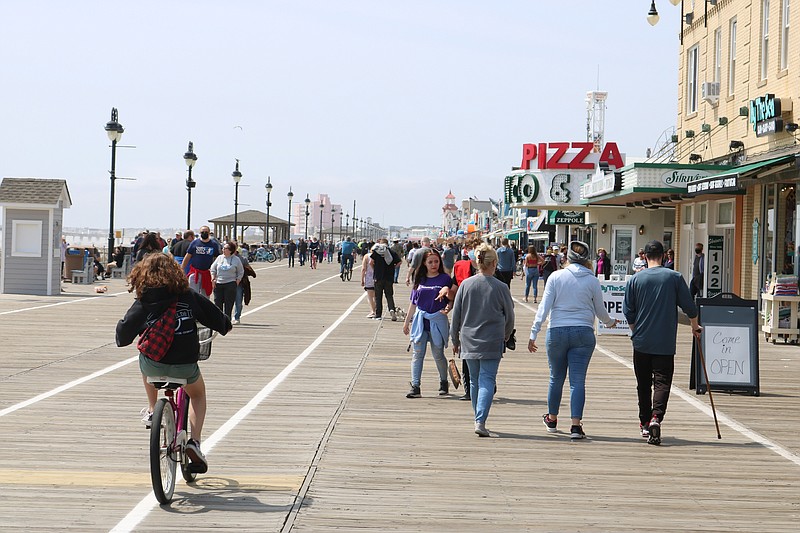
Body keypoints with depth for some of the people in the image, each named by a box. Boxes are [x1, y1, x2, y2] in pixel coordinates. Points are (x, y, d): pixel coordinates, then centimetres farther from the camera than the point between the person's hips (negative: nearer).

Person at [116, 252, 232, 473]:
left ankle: (152, 410, 40)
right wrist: (225, 326, 26)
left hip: (154, 365, 0)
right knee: (198, 394, 30)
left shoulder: (143, 304, -5)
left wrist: (122, 337, 16)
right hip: (185, 366, 0)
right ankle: (195, 441, 10)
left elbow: (124, 333, -8)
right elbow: (215, 317, 3)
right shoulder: (188, 297, -2)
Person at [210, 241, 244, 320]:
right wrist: (213, 279, 4)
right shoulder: (219, 258, 9)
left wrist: (237, 282, -1)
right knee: (218, 302, 2)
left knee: (228, 304, -3)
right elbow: (213, 269, 15)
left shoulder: (236, 259, 2)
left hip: (230, 284, -3)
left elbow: (240, 272, 8)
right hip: (218, 284, 3)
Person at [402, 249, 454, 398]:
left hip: (438, 320, -3)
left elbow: (454, 299, 1)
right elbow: (413, 303, 16)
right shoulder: (420, 279, 10)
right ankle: (415, 387, -4)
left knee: (438, 355, 3)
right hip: (420, 320, 3)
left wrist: (447, 291, -20)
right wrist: (406, 322, 17)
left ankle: (444, 383, 25)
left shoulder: (445, 279, 1)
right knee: (418, 353, -3)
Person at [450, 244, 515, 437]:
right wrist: (505, 336, 23)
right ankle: (480, 421, -18)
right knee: (487, 380, -3)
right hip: (492, 342, -3)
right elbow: (509, 316, 4)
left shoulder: (465, 285, -1)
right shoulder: (501, 288, -6)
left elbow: (456, 314, 4)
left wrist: (455, 339, 16)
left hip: (469, 341, 3)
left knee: (475, 381, 15)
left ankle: (479, 419, 24)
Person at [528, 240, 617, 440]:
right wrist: (610, 322, 31)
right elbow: (601, 311, 9)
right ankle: (576, 425, -8)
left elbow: (544, 307, -5)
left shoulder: (556, 277, -1)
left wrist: (534, 334, -3)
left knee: (556, 378, 14)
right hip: (583, 333, 0)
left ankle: (552, 419, 30)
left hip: (557, 332, 1)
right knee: (578, 380, -1)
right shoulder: (592, 281, 1)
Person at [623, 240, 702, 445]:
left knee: (643, 384, 13)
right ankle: (656, 417, -24)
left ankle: (645, 423, 21)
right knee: (662, 382, -3)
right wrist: (695, 327, 19)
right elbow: (689, 306, 1)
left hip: (641, 342, 2)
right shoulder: (675, 277, -1)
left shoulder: (635, 279, 0)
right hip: (665, 343, -1)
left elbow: (628, 311, 2)